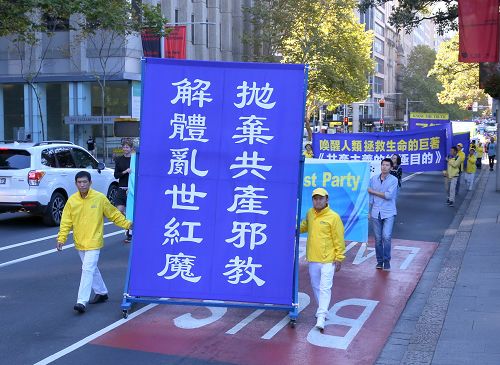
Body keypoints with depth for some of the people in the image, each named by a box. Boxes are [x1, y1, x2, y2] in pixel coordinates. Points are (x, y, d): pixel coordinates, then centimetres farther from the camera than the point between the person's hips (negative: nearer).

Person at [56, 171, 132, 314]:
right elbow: (66, 222, 2)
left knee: (88, 270, -12)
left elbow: (114, 214, 2)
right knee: (92, 269, 18)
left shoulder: (100, 198, -8)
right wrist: (61, 238, -5)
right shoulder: (72, 200, 0)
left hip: (94, 242, -5)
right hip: (79, 242, 5)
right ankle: (102, 292, 36)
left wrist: (127, 224, -2)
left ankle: (82, 301, -12)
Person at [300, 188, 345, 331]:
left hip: (328, 260, -6)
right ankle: (322, 309, 35)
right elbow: (305, 226, 27)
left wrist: (339, 258, -10)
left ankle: (321, 317, -11)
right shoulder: (310, 214, 5)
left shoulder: (333, 217, -11)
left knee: (325, 288, -9)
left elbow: (339, 239, -9)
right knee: (316, 286, 17)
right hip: (312, 259, 6)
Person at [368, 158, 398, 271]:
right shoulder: (373, 179, 7)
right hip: (376, 213, 3)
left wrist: (373, 191, -7)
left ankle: (387, 261, 0)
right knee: (378, 238, 6)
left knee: (386, 237, -13)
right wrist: (368, 211, 8)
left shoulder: (394, 180, -3)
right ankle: (379, 261, 18)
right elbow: (370, 197, 10)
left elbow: (388, 195, -14)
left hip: (388, 213, -3)